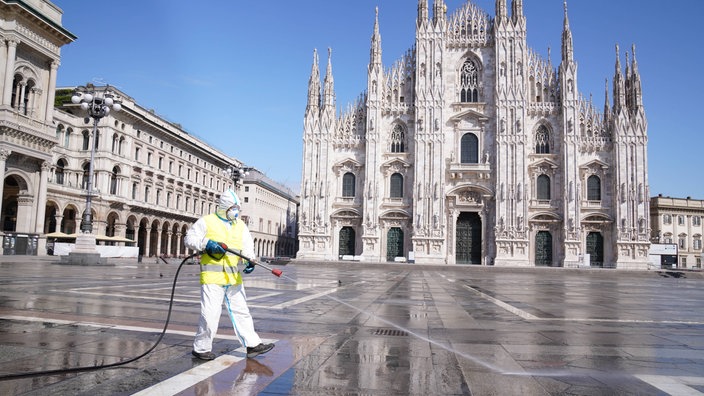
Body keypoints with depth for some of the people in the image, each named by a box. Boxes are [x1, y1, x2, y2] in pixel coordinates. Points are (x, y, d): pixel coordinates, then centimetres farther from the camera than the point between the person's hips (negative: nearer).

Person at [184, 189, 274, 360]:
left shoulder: (240, 225, 14)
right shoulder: (207, 221, 0)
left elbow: (247, 245, 5)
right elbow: (189, 238, -2)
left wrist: (249, 261, -15)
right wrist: (207, 243, -19)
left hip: (234, 277, 6)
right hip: (212, 277, -6)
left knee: (241, 312, 11)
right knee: (210, 314, -4)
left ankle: (252, 345, 16)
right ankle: (201, 348, 13)